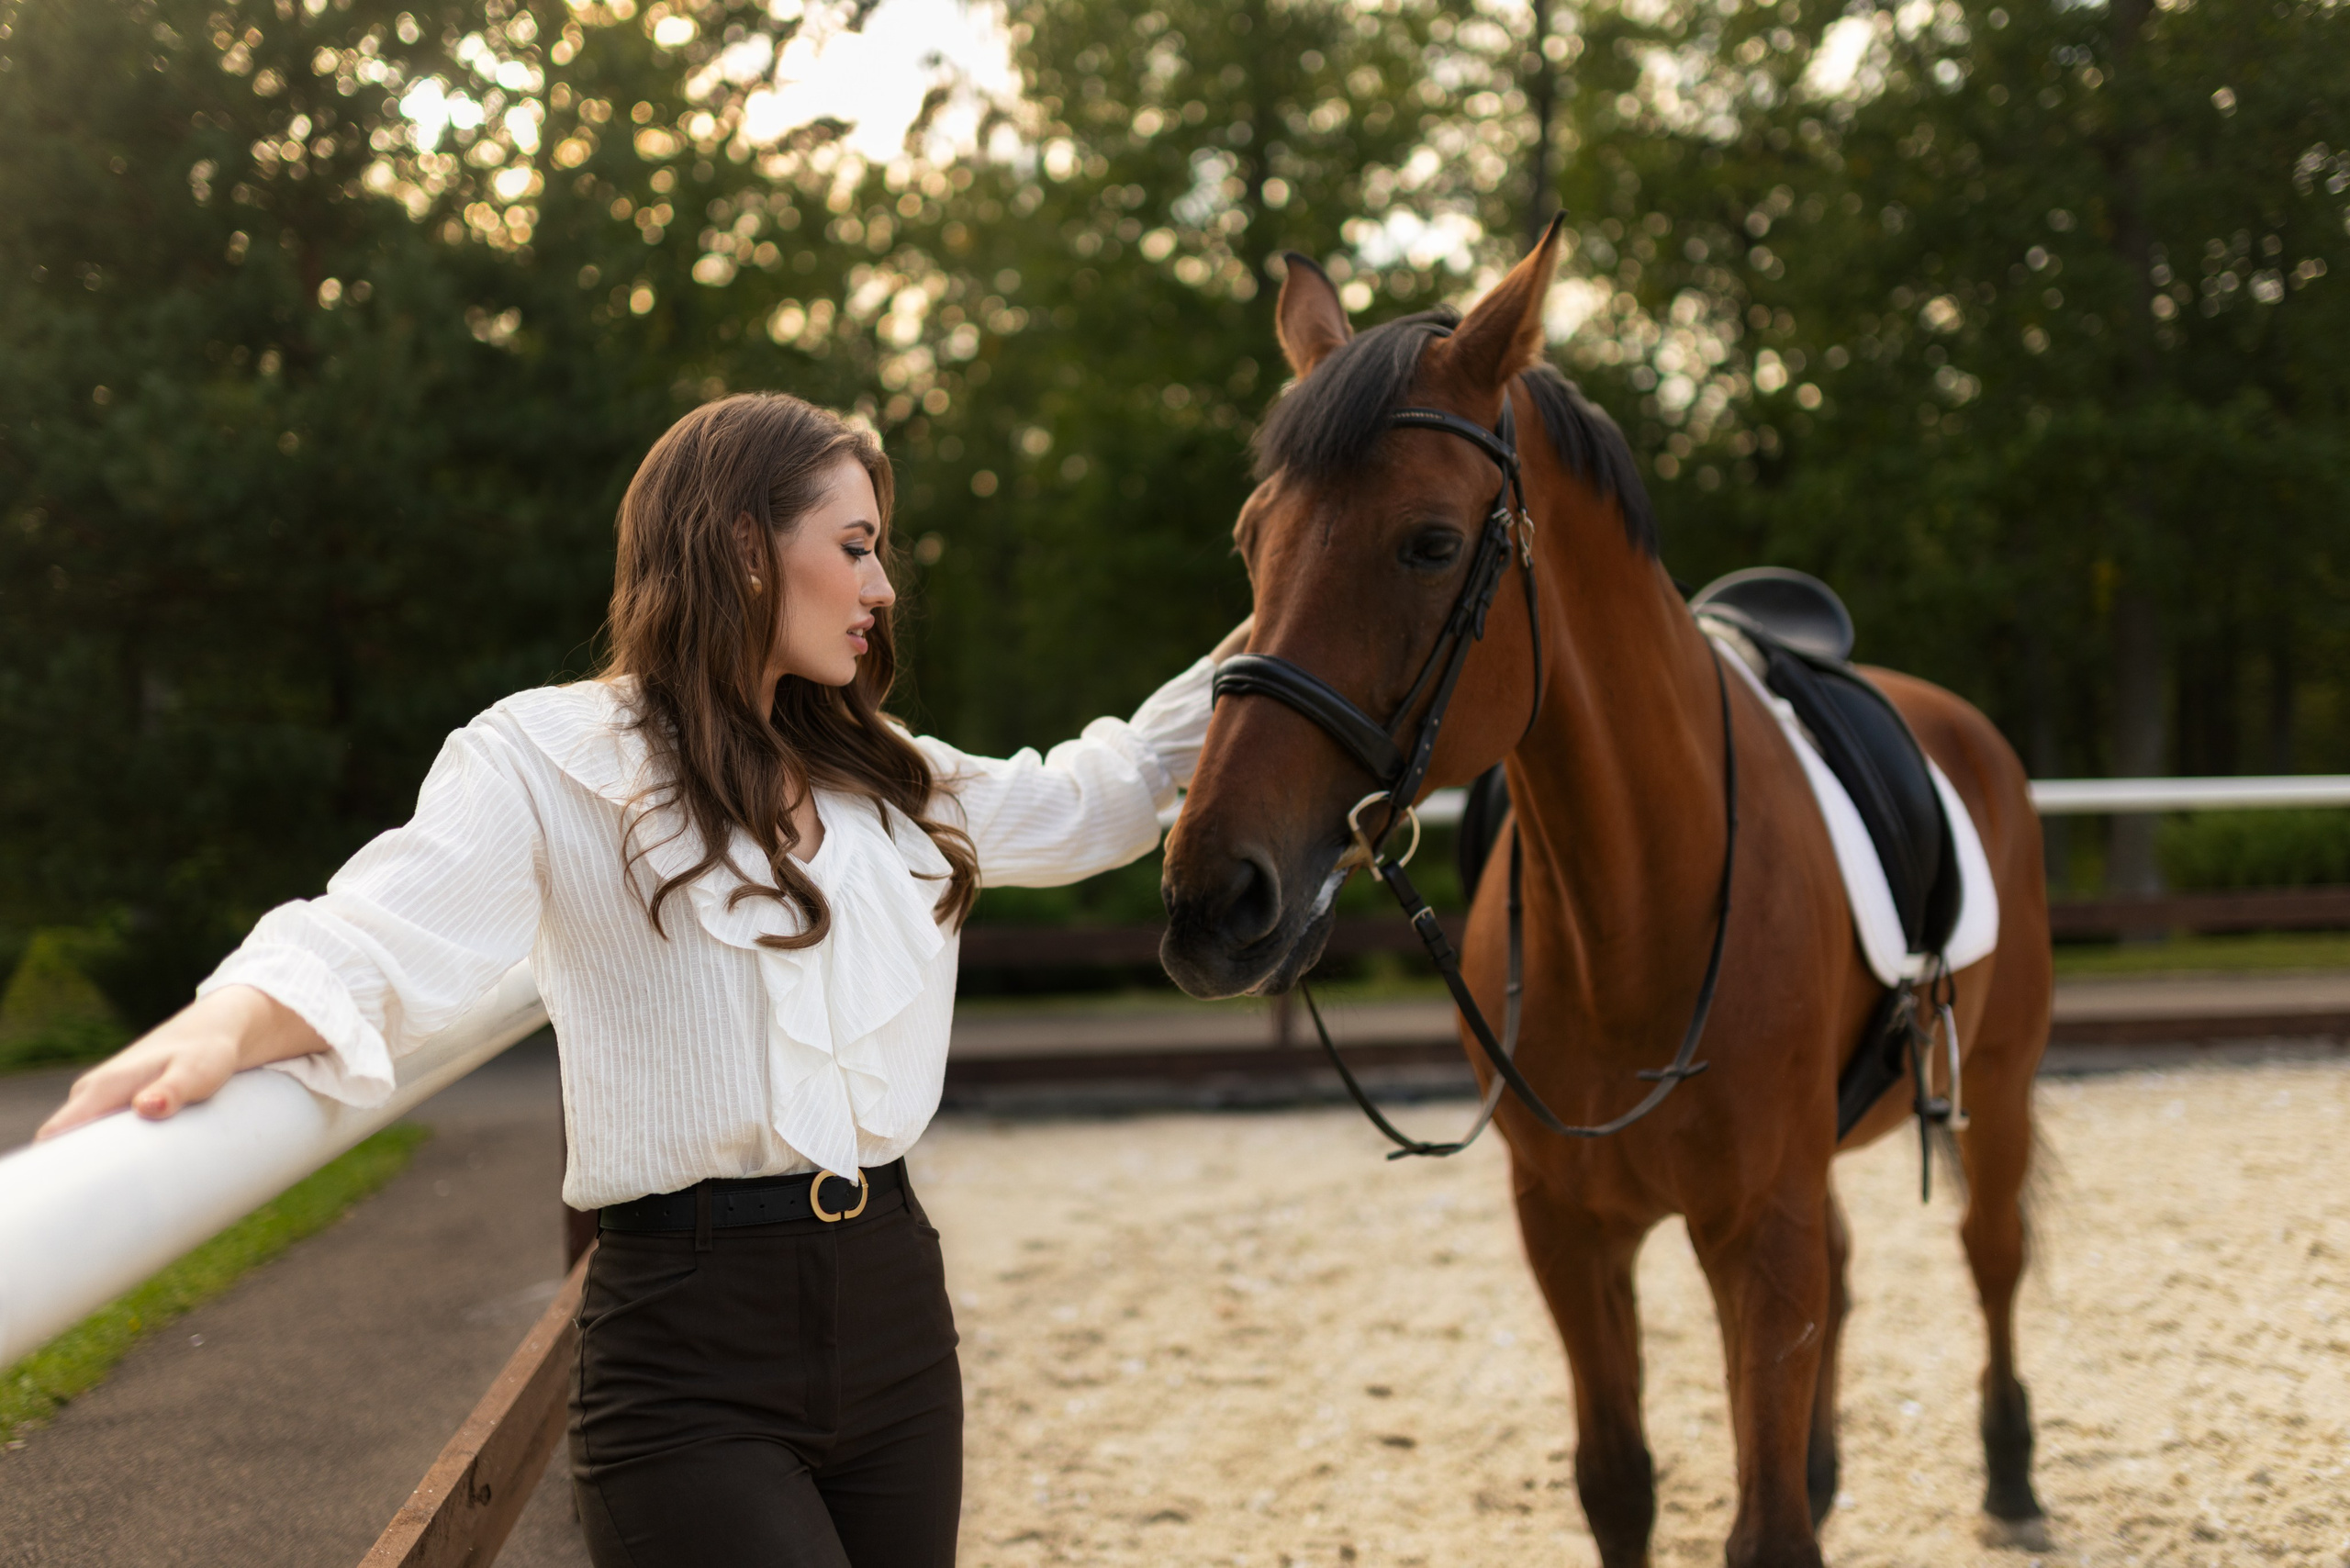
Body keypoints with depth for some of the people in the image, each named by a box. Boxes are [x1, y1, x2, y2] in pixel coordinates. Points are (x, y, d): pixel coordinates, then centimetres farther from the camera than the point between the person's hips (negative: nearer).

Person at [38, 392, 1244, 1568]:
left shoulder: (889, 781, 16)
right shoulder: (548, 759, -5)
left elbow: (1089, 803, 30)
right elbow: (390, 939, -21)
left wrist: (1257, 649, 29)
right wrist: (221, 1031, -42)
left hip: (892, 1301, 6)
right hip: (692, 1357, -6)